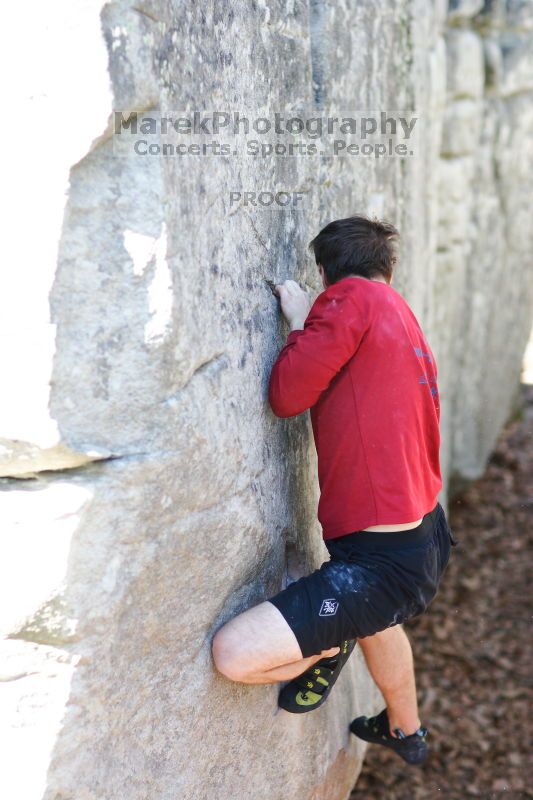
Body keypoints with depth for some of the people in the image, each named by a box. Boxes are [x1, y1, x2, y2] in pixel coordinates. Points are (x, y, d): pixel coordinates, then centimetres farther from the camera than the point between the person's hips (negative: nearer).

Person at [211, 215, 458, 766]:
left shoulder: (353, 297, -13)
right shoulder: (402, 315, 11)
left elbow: (287, 394, -13)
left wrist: (299, 321, 3)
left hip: (382, 560, -10)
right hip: (428, 539, 10)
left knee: (233, 653, -17)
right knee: (376, 614, 41)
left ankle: (327, 651, 13)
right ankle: (406, 733, 63)